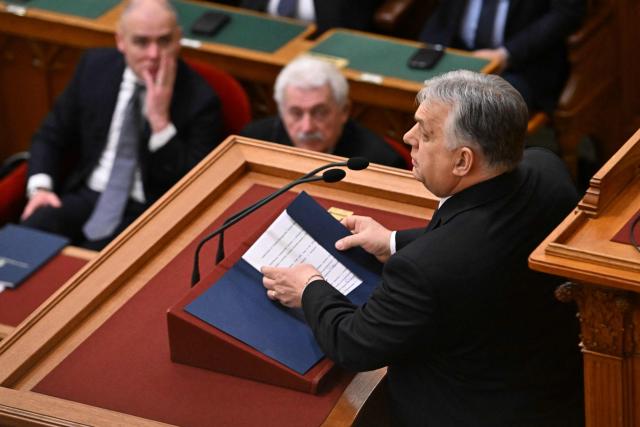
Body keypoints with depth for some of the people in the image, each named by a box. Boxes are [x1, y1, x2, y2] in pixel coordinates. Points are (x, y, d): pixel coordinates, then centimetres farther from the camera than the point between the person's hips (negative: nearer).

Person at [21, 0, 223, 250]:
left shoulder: (199, 99, -10)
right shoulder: (95, 66, 3)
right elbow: (51, 136, 14)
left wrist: (161, 120, -24)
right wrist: (40, 187, -5)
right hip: (85, 195, 3)